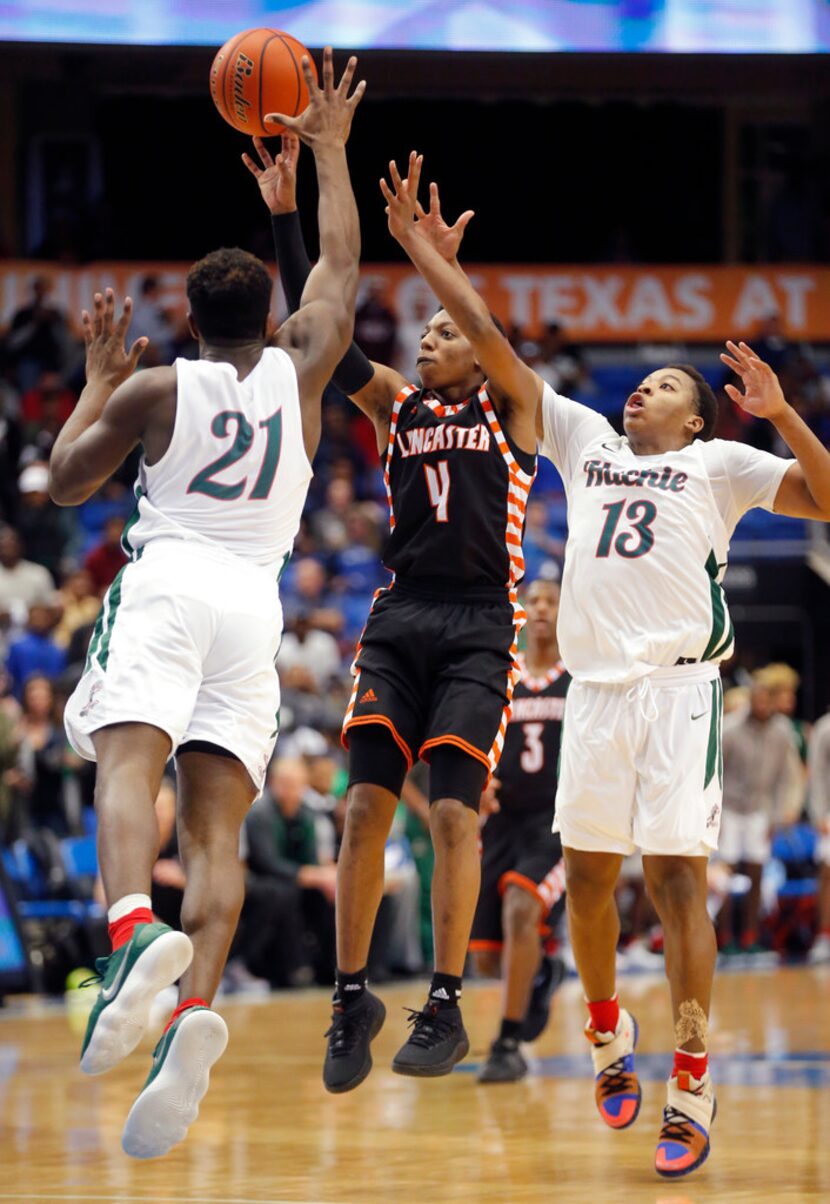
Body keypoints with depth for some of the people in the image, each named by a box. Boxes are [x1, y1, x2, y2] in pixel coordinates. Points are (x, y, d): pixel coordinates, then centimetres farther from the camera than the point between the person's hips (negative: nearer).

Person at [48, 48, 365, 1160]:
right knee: (216, 820, -5)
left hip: (164, 586, -3)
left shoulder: (154, 390, 7)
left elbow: (66, 481, 15)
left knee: (129, 765, -21)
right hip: (254, 602, 3)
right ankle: (195, 1009, -28)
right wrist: (328, 149, 37)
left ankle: (136, 931, -51)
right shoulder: (301, 370, 13)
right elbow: (340, 266, 29)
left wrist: (98, 381, 26)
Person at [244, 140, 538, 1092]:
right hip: (401, 617, 4)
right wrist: (285, 215, -5)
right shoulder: (395, 406, 13)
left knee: (454, 813, -11)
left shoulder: (509, 408, 6)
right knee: (365, 806, -4)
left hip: (479, 627, -4)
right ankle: (351, 997, 4)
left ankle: (445, 1007, -5)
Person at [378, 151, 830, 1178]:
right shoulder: (584, 440, 19)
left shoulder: (717, 464, 9)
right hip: (594, 684, 4)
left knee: (675, 875, -9)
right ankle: (608, 1036, 26)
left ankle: (692, 1089, -7)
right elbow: (495, 353, 16)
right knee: (587, 872, 6)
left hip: (677, 683, -4)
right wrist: (429, 257, 10)